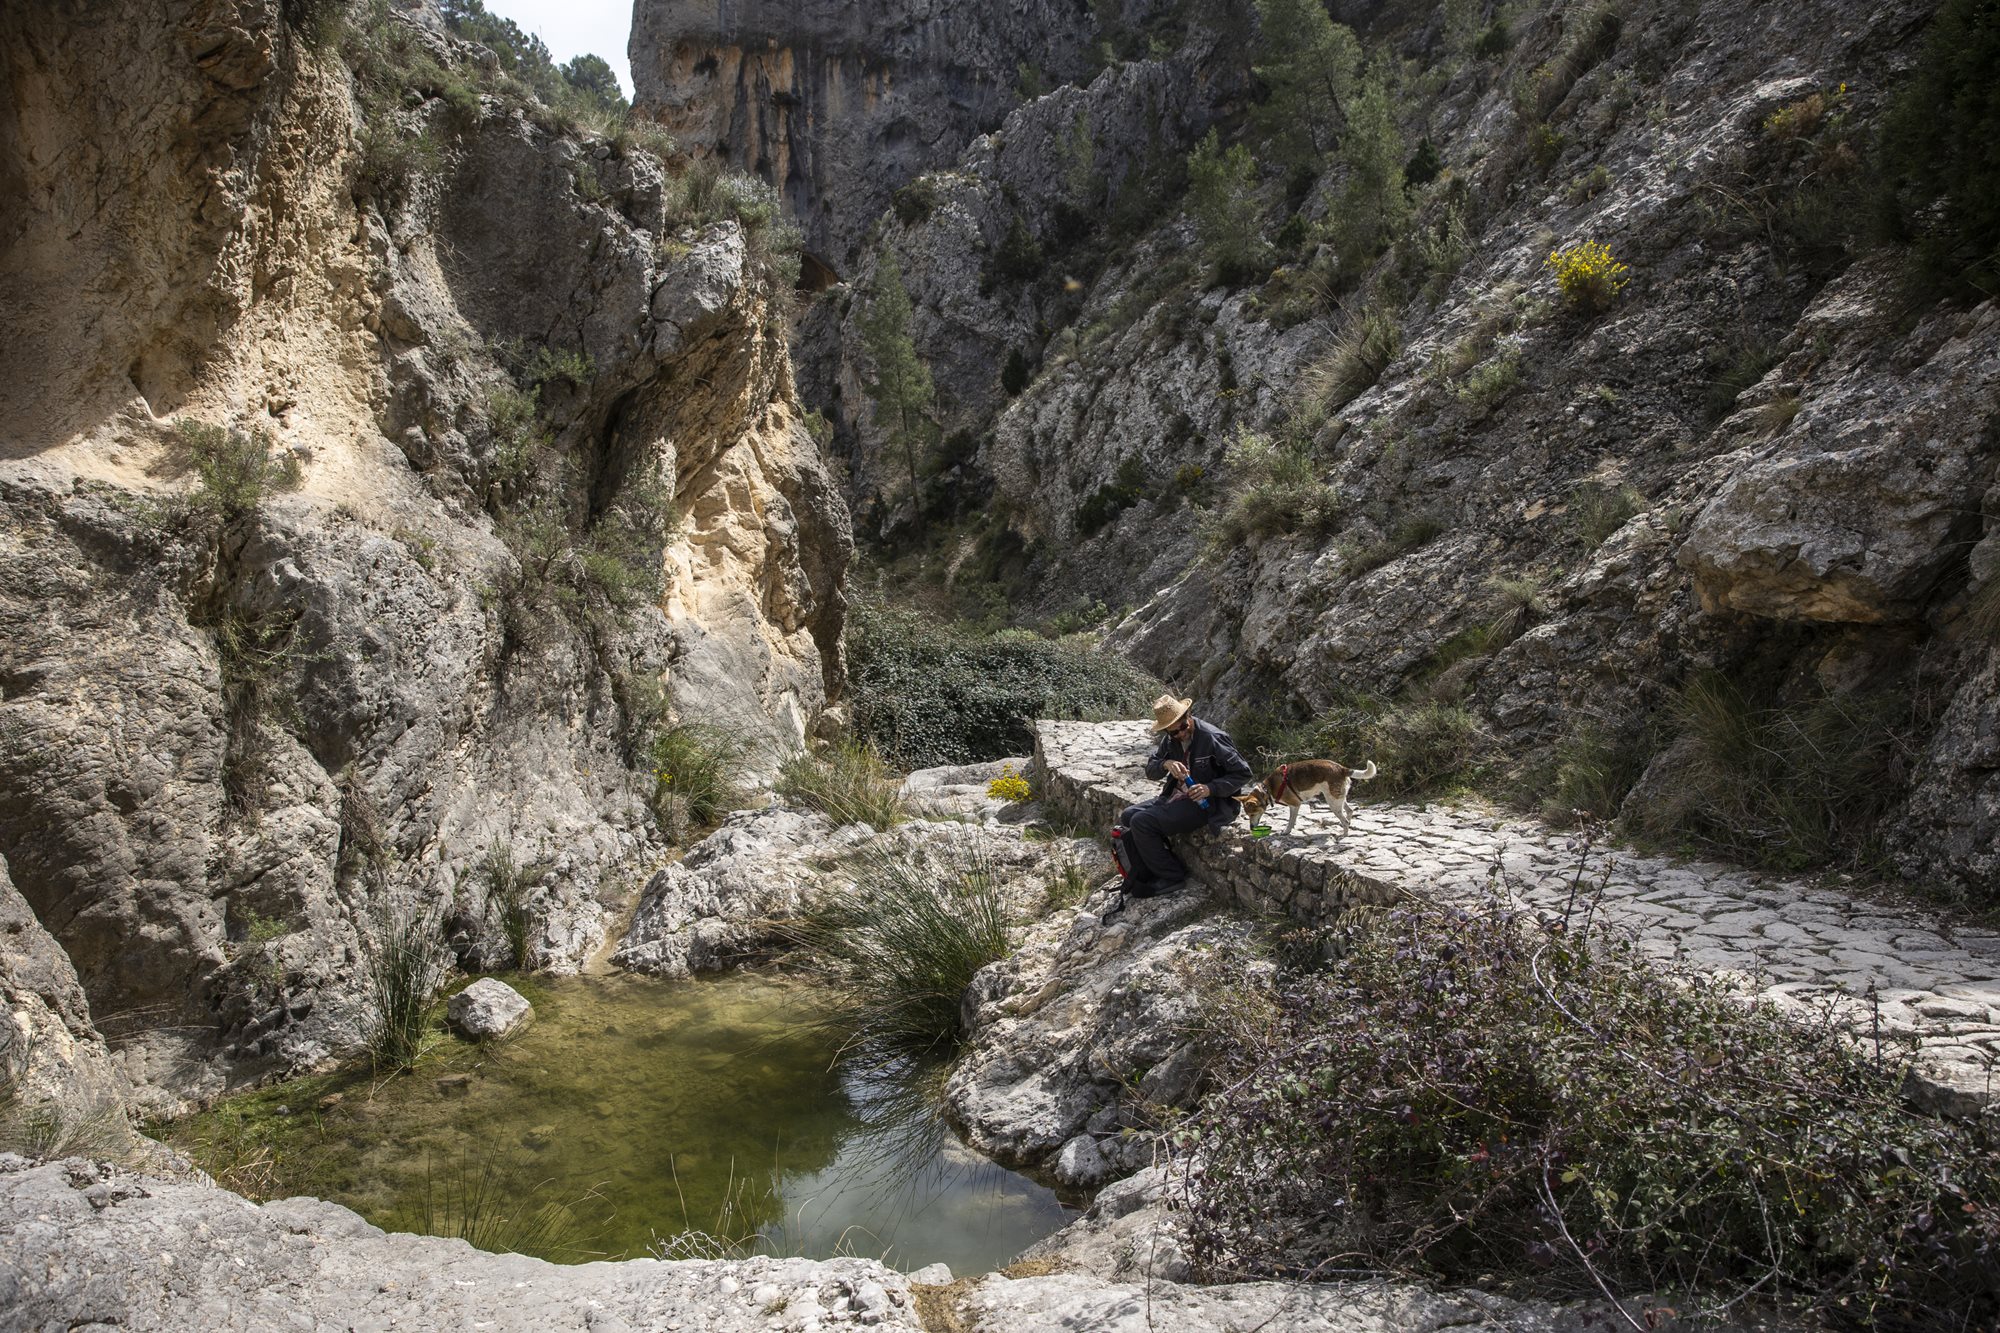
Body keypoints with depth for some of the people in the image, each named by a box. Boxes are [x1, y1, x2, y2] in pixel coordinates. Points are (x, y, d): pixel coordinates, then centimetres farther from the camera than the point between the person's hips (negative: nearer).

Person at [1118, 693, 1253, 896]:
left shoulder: (1212, 738, -19)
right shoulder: (1170, 740, 4)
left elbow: (1242, 773, -16)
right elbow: (1150, 769, 5)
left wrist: (1210, 788, -27)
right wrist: (1166, 764, -18)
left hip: (1205, 803, -8)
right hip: (1178, 796, 8)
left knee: (1142, 822, -19)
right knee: (1128, 816, -1)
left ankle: (1172, 876, -5)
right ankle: (1144, 876, 7)